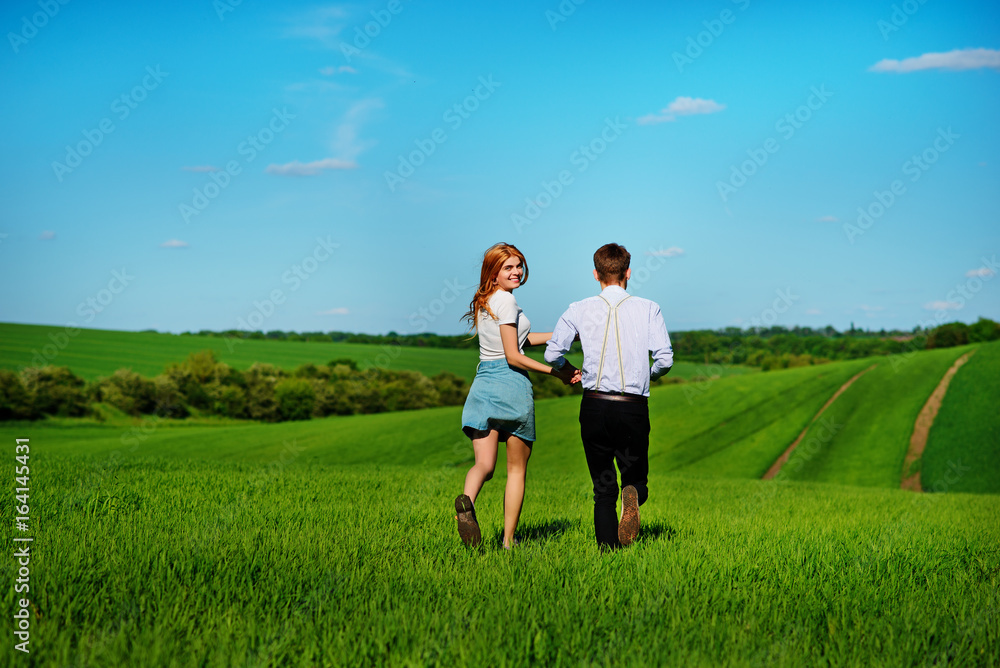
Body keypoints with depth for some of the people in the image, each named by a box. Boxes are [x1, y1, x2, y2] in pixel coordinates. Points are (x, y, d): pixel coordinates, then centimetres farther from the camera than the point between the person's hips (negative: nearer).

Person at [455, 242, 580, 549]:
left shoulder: (483, 302, 15)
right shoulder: (506, 300, -11)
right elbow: (514, 356, -14)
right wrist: (557, 372, -8)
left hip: (482, 383, 6)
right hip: (511, 384, -6)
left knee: (484, 464, -1)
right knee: (517, 469, 7)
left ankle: (467, 499, -34)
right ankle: (508, 541, 8)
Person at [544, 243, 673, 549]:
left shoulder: (579, 310, 3)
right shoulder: (648, 309, 1)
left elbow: (552, 355, 1)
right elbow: (665, 359, -6)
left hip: (594, 406, 1)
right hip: (633, 408, -1)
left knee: (603, 490, 11)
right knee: (636, 478, 14)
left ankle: (608, 549, -2)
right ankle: (633, 494, -20)